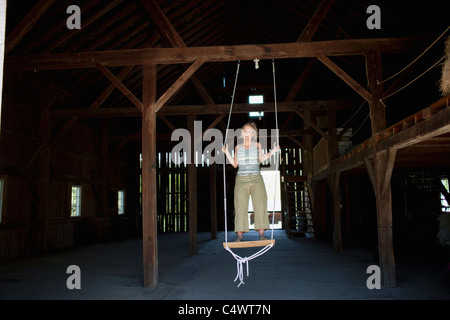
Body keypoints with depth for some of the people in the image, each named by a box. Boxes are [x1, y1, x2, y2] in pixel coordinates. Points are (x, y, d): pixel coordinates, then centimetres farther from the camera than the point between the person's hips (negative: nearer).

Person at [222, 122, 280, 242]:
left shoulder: (257, 145, 14)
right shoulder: (238, 147, 15)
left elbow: (261, 159, 12)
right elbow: (235, 164, 15)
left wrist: (272, 151, 5)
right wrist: (227, 152, 7)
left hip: (256, 179, 0)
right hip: (241, 179, 0)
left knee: (260, 204, -12)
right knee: (240, 207, -9)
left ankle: (261, 233, -14)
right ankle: (240, 235, -11)